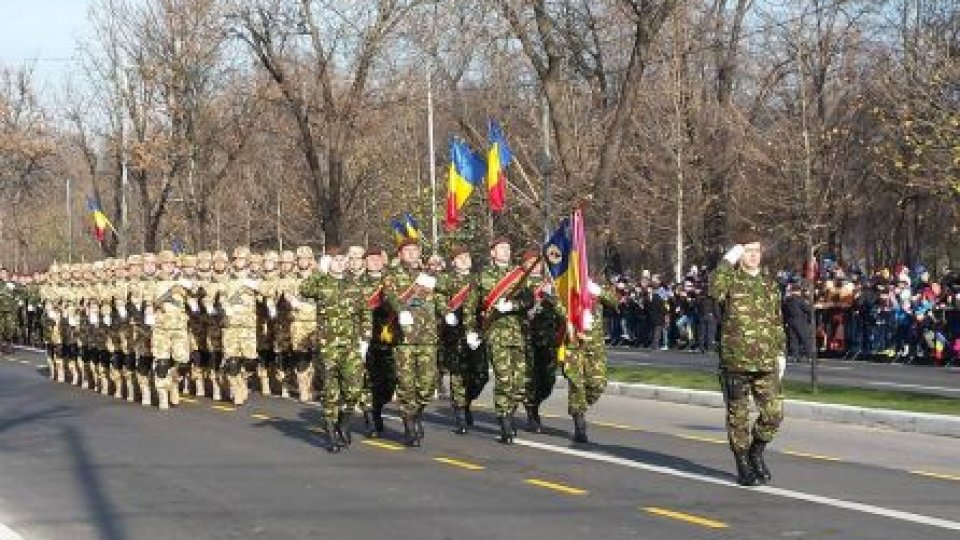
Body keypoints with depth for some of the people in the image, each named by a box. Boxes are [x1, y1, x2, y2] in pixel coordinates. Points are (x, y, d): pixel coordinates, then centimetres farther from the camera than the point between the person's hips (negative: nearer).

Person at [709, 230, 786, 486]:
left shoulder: (770, 285, 13)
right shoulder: (730, 280, -1)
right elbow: (715, 290, -26)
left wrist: (780, 353, 14)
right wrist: (727, 261, -19)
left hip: (766, 362, 4)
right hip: (735, 361, -4)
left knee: (774, 412, -2)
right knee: (738, 417, 3)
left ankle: (756, 453, 22)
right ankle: (743, 466, 17)